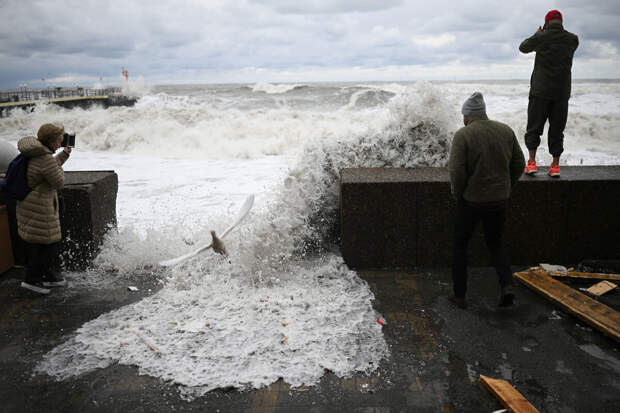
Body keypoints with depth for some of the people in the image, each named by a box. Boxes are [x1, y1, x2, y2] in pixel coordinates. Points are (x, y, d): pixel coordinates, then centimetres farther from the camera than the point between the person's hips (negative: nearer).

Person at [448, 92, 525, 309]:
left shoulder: (463, 135, -13)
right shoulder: (506, 131, 3)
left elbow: (456, 171, -20)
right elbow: (519, 164, 6)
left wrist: (457, 194, -3)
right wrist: (506, 188, 15)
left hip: (471, 201, -4)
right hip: (499, 200, 4)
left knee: (460, 245, 15)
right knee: (495, 243, 23)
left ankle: (459, 294, 21)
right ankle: (506, 284, 3)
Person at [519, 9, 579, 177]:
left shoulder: (541, 37, -6)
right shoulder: (572, 39, 2)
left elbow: (523, 47, 11)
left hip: (540, 91, -2)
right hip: (562, 93, 3)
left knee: (534, 128, 5)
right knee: (557, 130, 9)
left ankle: (532, 162, -3)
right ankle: (555, 165, 10)